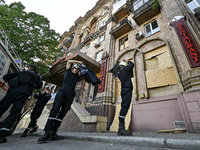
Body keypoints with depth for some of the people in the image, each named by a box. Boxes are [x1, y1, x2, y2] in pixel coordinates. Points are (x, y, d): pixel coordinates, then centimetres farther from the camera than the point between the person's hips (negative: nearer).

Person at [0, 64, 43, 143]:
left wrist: (11, 82, 38)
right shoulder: (37, 76, 22)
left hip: (13, 91, 2)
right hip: (23, 94, -1)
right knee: (13, 114, -1)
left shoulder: (20, 72, 25)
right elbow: (40, 85, 7)